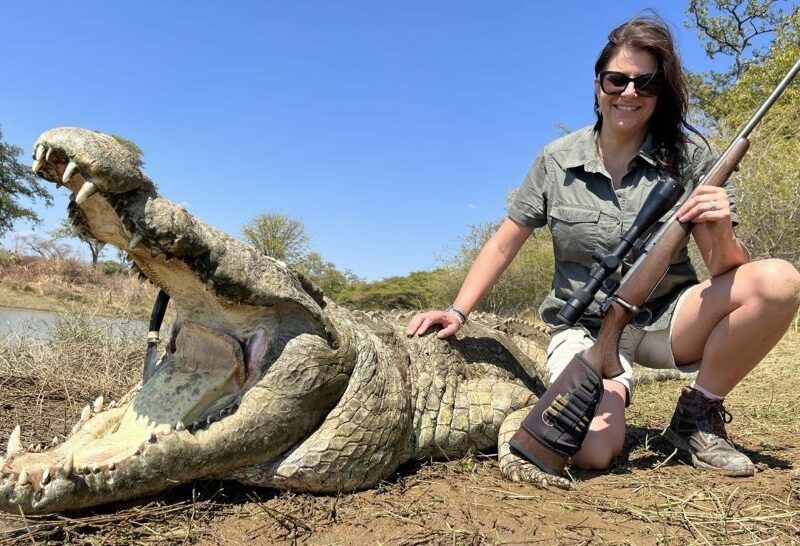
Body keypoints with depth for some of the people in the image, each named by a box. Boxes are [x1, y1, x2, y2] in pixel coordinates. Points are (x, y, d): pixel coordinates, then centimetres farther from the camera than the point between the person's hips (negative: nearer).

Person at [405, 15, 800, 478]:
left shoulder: (689, 156, -4)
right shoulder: (557, 161, -3)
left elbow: (726, 270, -6)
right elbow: (504, 244, 2)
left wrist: (722, 234, -29)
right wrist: (458, 312, -8)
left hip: (665, 319, 2)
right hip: (585, 327, -1)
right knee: (593, 452, -27)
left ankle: (698, 415, -3)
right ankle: (616, 391, 11)